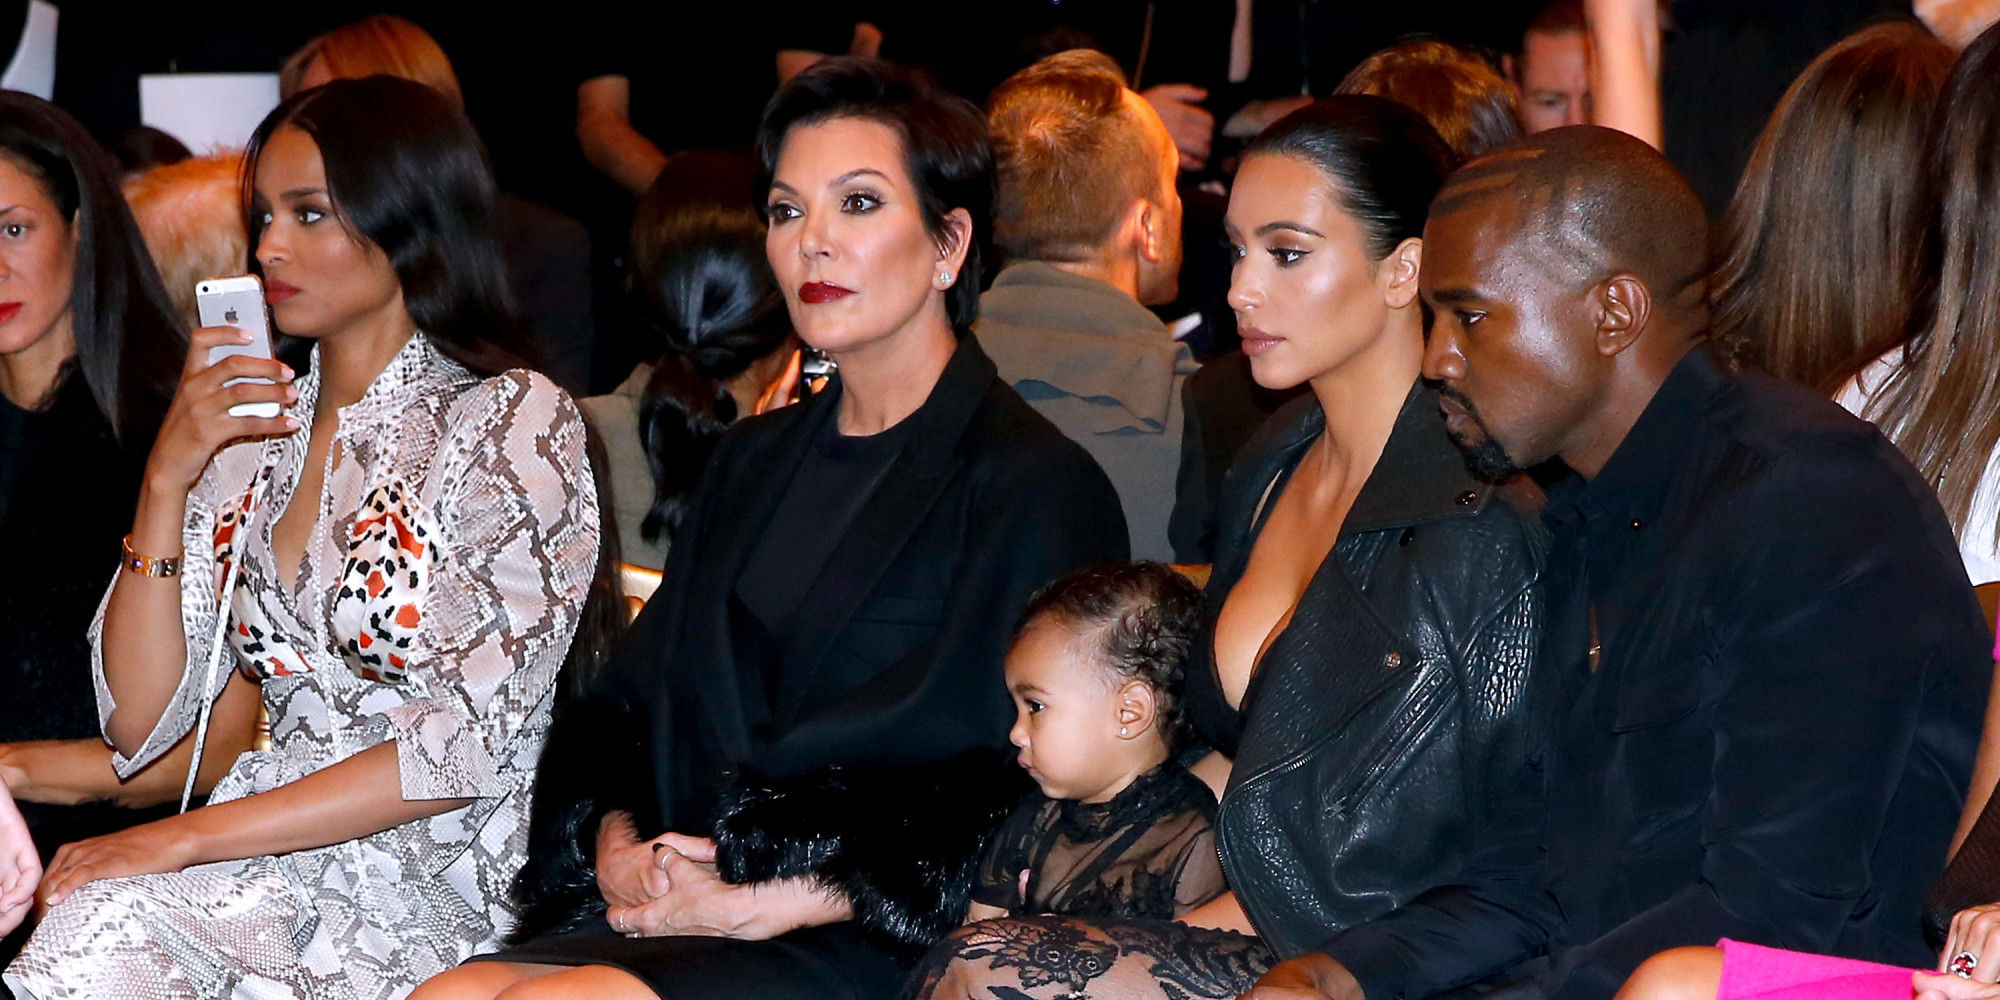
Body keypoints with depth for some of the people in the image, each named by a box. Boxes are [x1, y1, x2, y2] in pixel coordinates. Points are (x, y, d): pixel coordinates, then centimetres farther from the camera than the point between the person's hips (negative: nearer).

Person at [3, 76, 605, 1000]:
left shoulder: (514, 423, -2)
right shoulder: (249, 435, 15)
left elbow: (473, 742, -12)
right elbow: (139, 725, 8)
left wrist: (187, 837, -15)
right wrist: (168, 479, -3)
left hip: (434, 889, -4)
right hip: (265, 875, 4)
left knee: (107, 921, -30)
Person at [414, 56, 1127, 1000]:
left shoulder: (1038, 487, -2)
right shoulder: (751, 462, 22)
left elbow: (1025, 820, -9)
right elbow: (626, 701, 21)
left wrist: (776, 903, -15)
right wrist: (614, 841, -2)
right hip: (681, 911, 6)